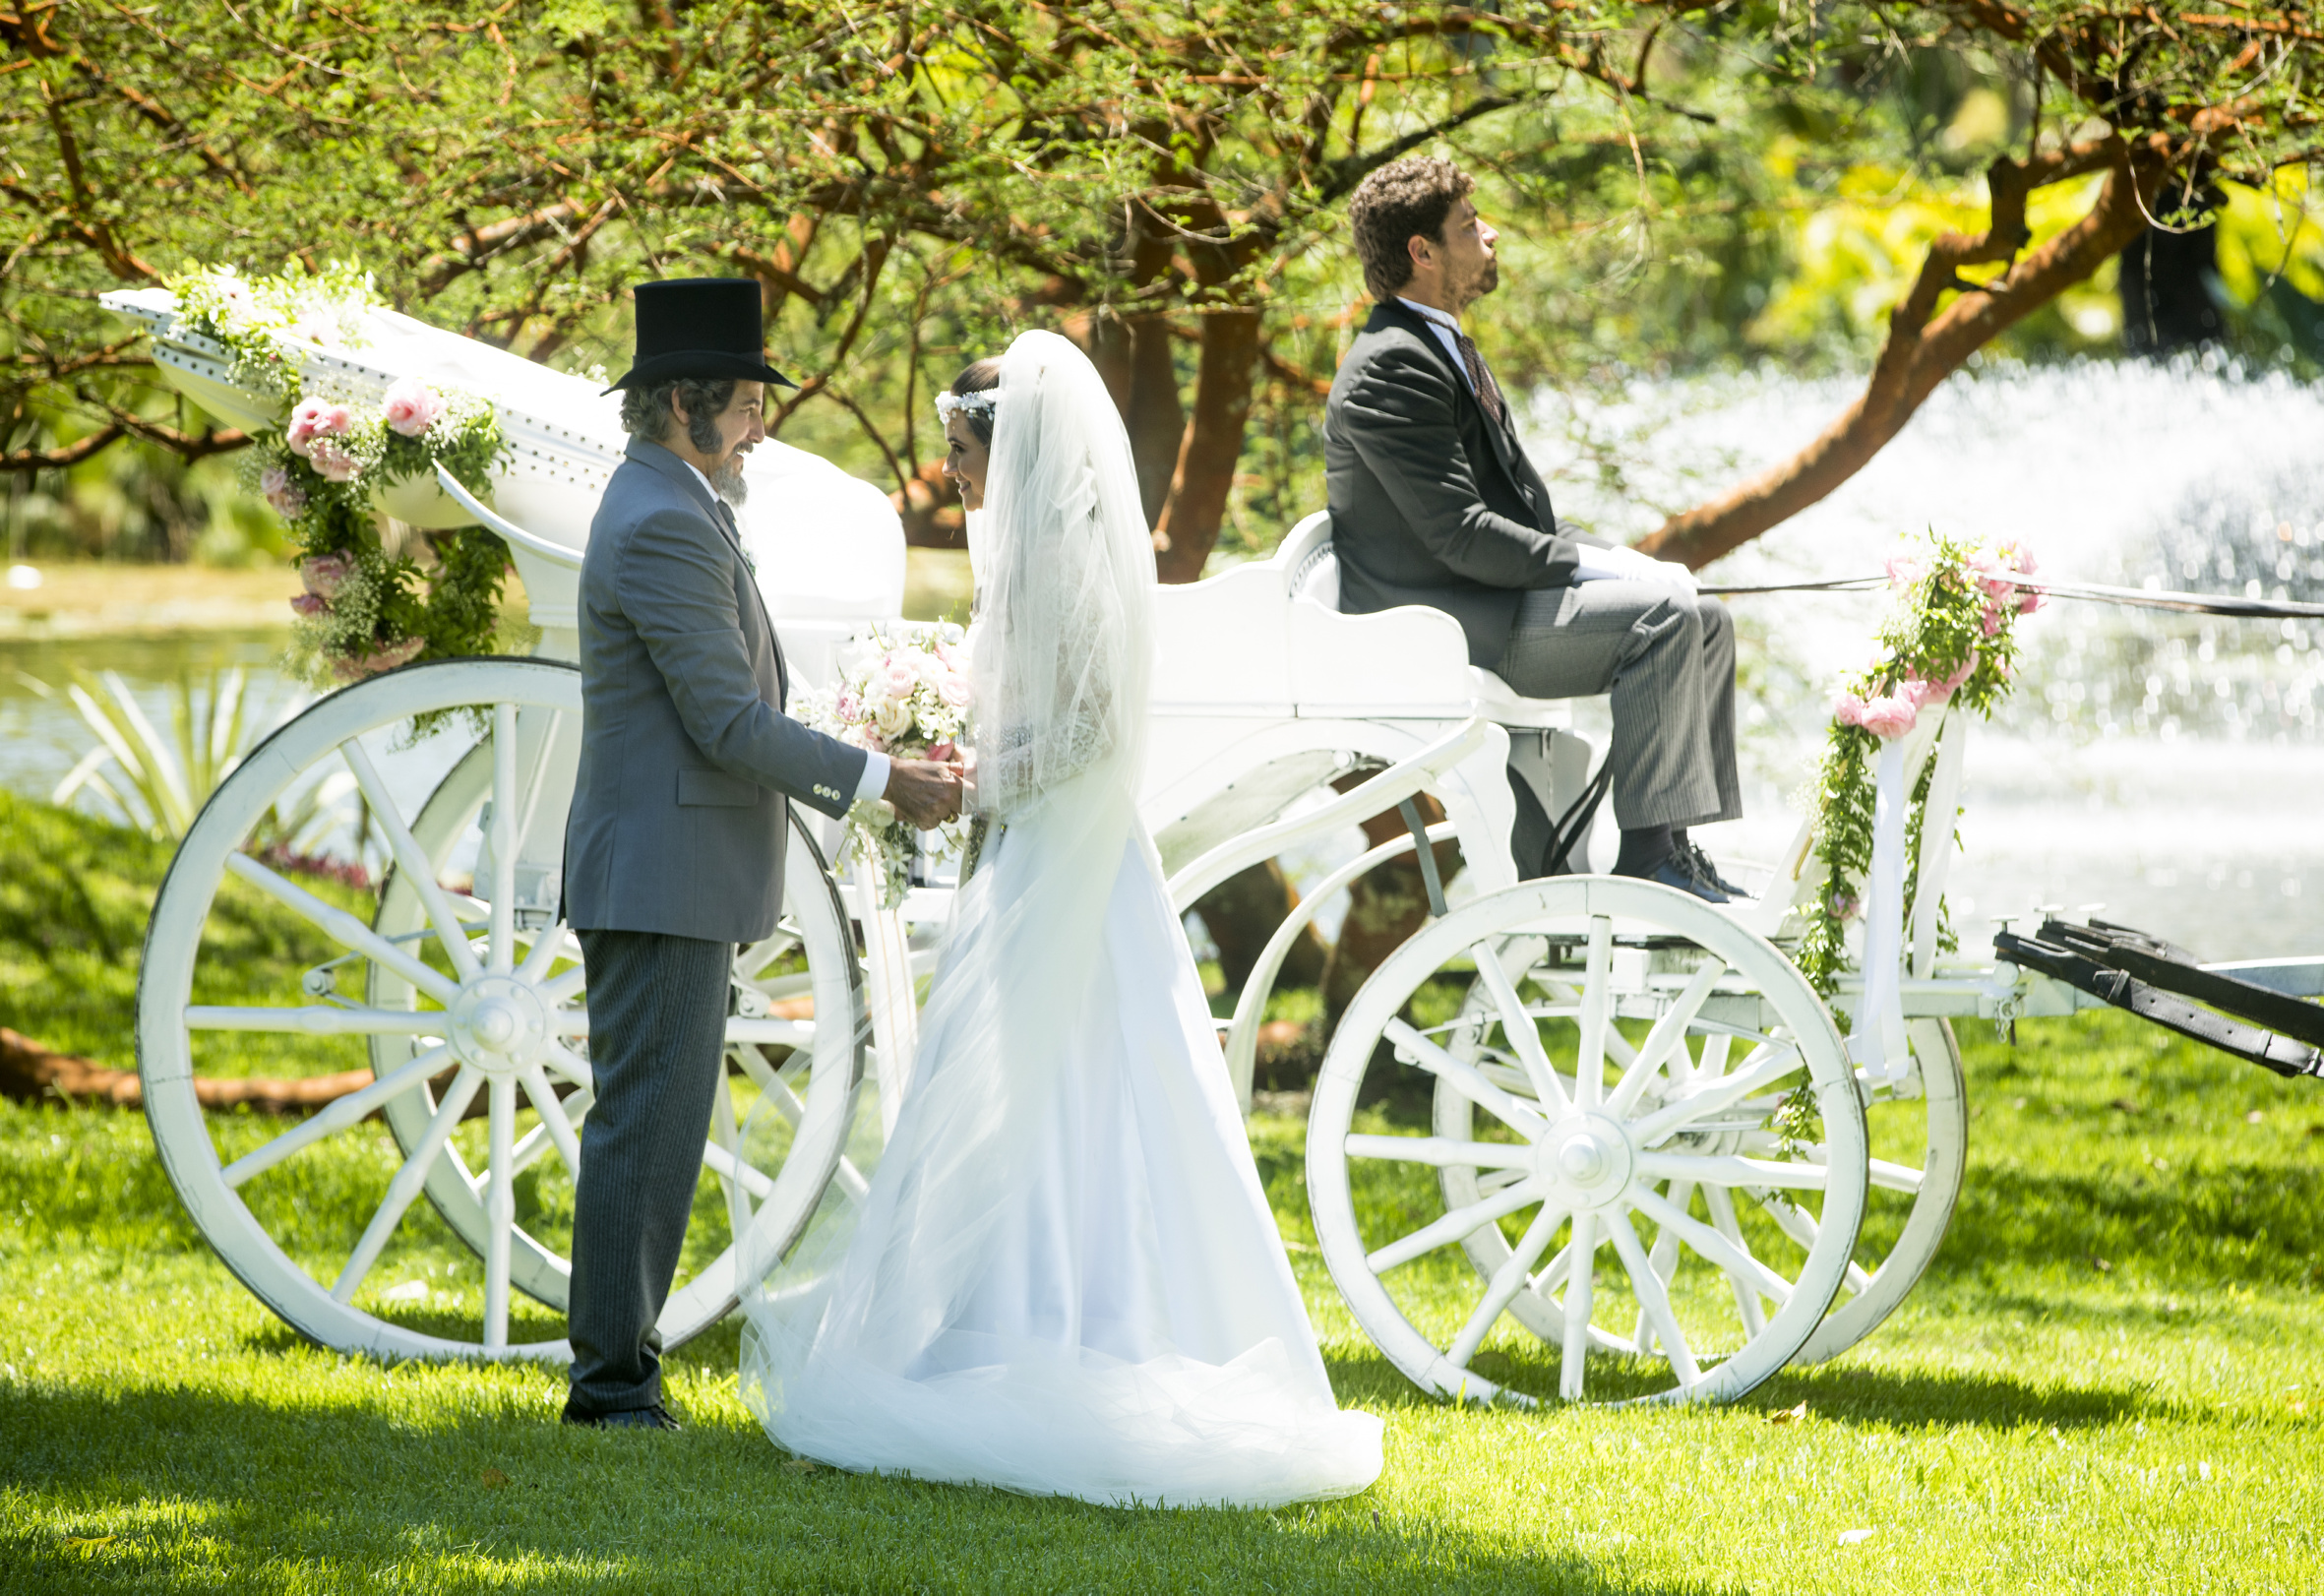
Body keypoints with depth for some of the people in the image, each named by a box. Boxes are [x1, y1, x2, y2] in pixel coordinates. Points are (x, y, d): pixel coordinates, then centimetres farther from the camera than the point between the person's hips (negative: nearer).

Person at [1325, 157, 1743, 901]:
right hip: (1433, 628, -11)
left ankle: (1680, 849, 2)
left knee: (1704, 619, 5)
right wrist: (1593, 563, -17)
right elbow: (1461, 535, -22)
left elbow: (1518, 507, 20)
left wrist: (1614, 559, 5)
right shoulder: (1391, 370, -17)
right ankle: (1648, 855, -20)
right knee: (1662, 614, -22)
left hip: (1483, 603, 11)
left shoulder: (1445, 349, 18)